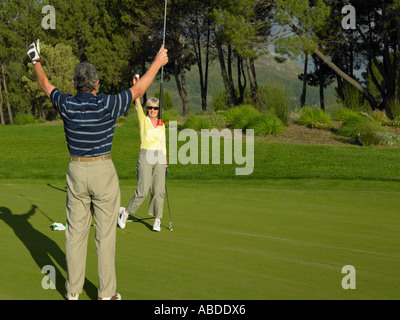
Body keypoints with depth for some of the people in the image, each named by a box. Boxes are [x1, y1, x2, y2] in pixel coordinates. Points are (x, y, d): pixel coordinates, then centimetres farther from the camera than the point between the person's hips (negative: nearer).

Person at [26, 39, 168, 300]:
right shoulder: (107, 106, -14)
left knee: (76, 232, 10)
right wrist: (157, 63, 11)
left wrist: (36, 61, 33)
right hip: (103, 171, -3)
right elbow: (139, 89, -2)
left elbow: (45, 85, 16)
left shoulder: (67, 105, -4)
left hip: (76, 171, 4)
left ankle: (73, 290, 15)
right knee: (106, 233, 2)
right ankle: (106, 293, 5)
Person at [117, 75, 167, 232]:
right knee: (142, 191, -9)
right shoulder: (143, 120, 1)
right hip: (145, 157, -4)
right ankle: (125, 212, 12)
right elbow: (137, 104, -15)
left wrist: (165, 163, 13)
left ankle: (157, 221, 7)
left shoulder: (161, 125, 14)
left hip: (159, 159, 4)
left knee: (158, 191, -1)